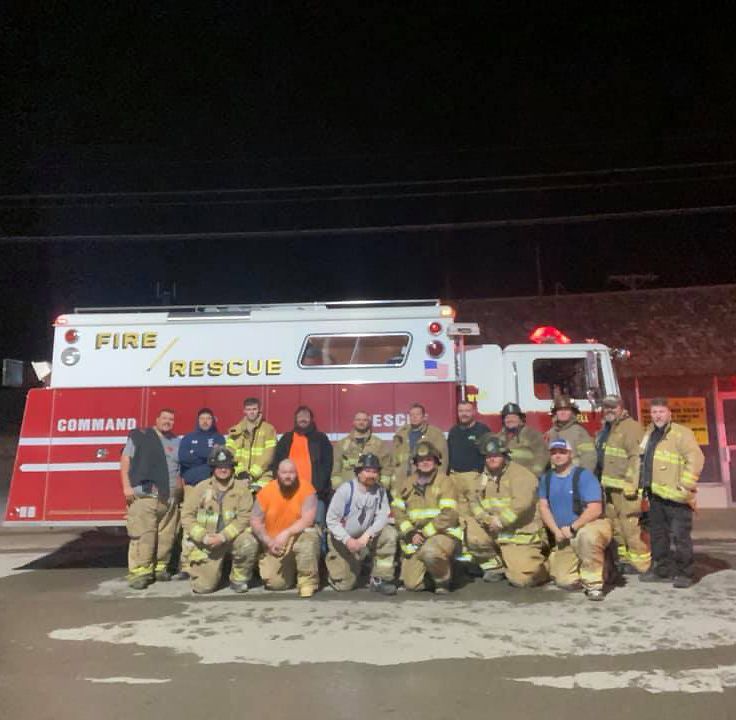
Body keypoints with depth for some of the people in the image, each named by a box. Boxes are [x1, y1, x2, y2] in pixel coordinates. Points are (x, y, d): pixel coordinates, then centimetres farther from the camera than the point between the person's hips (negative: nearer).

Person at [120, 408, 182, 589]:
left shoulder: (177, 442, 16)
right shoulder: (140, 436, 4)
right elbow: (125, 460, -1)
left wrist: (179, 491, 11)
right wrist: (127, 486, -9)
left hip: (170, 498, 4)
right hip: (144, 496, -4)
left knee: (166, 535, 5)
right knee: (142, 535, -9)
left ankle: (160, 567, 18)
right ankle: (139, 572, -5)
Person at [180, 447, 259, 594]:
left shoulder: (241, 488, -3)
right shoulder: (201, 488, 0)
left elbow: (244, 518, -10)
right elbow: (186, 516, -3)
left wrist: (223, 536, -21)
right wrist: (203, 536, -16)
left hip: (232, 537, 0)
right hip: (206, 543, 1)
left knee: (249, 543, -32)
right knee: (204, 587, -9)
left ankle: (239, 579, -4)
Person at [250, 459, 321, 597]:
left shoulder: (306, 488, -14)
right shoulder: (267, 491, -7)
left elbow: (308, 519, -22)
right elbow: (255, 521, -3)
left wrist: (287, 533, -34)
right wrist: (269, 542, -17)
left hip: (298, 537, -2)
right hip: (274, 545, 2)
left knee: (308, 537, -36)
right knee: (274, 583, -11)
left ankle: (307, 581, -15)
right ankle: (291, 569, 25)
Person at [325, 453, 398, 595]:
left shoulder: (380, 490, -10)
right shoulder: (345, 489, -19)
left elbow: (383, 516, -15)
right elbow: (331, 520, -18)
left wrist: (367, 535, -30)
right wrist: (348, 540, -27)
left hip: (366, 537, 3)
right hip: (342, 539, -2)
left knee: (389, 533, -25)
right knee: (344, 585, -3)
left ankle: (379, 580, -13)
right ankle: (333, 562, 30)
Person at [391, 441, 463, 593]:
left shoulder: (444, 482, -6)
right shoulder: (408, 483, 8)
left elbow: (449, 515, -15)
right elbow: (397, 510, 5)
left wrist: (424, 532, -16)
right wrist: (410, 533, -9)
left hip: (444, 534, -5)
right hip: (416, 540, 5)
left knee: (429, 552, -37)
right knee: (412, 584, -5)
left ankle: (443, 580, -6)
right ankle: (440, 567, 23)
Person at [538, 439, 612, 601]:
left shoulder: (584, 475, -12)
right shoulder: (546, 479, 5)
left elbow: (595, 509, -19)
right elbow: (543, 507, 4)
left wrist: (572, 528, -21)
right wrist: (556, 531, -10)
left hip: (591, 526, -5)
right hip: (564, 538, 5)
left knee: (587, 535, -41)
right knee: (564, 581, -8)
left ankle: (593, 583, -21)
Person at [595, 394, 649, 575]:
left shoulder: (631, 427, -10)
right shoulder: (605, 429, 18)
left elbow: (637, 457, -19)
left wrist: (631, 484, -23)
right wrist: (599, 480, 21)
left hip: (624, 486, -9)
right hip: (609, 486, 9)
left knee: (630, 525, -8)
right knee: (615, 524, 13)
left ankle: (640, 563, 1)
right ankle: (624, 558, 22)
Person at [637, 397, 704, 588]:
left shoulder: (681, 433, -10)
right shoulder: (649, 435, 16)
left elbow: (695, 458, -19)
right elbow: (642, 461, 23)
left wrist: (685, 486, -22)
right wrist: (641, 485, 19)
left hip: (675, 496, -8)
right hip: (656, 495, 8)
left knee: (680, 536, -3)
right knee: (658, 535, 15)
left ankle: (684, 573, 9)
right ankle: (663, 570, 26)